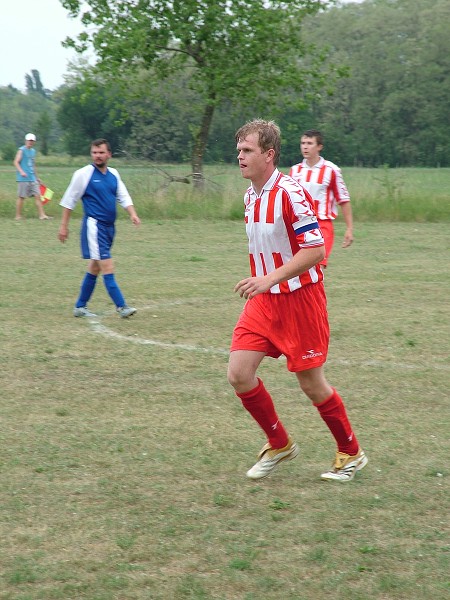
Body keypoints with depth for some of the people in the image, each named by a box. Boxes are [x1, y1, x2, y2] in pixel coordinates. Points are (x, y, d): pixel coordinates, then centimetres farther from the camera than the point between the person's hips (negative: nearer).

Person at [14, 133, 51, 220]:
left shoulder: (33, 151, 17)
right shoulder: (22, 150, -5)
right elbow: (16, 162, -12)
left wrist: (37, 177, 27)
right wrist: (21, 171, -27)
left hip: (32, 178, 7)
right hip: (23, 178, -7)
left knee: (37, 196, 0)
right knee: (21, 197, -2)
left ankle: (42, 215, -1)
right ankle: (18, 216, 7)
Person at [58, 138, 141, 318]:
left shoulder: (113, 174, 12)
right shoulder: (84, 174, -5)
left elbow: (123, 197, 11)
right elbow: (69, 200, 0)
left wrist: (132, 214, -8)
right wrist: (64, 226, -2)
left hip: (109, 226, 7)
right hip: (94, 225, -7)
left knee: (95, 268, 12)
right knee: (107, 267, -13)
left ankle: (80, 307, 21)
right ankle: (121, 307, -16)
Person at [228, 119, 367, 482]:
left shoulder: (290, 193, -19)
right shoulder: (250, 196, 7)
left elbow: (315, 250, -23)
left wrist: (270, 279, -29)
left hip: (299, 298, -7)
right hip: (263, 300, 7)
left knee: (311, 383, 1)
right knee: (239, 373, -4)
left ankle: (351, 453, 22)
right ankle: (279, 445, 17)